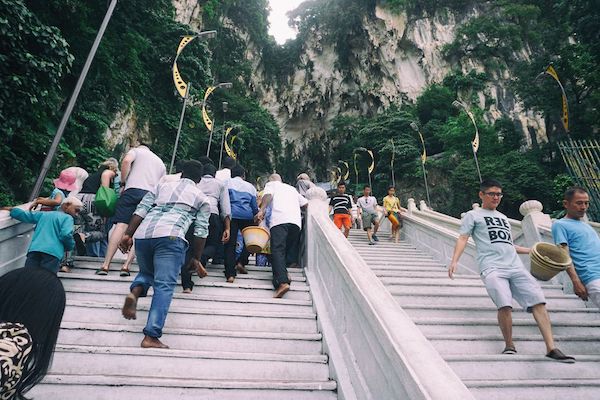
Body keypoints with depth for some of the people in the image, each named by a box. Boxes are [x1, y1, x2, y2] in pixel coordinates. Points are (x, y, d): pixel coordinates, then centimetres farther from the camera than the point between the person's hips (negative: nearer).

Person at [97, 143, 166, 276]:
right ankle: (126, 266, -9)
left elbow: (126, 161, -3)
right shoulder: (161, 163, 33)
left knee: (121, 225, -8)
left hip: (133, 189, -3)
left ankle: (105, 265, -12)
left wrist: (123, 182, 4)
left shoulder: (136, 150, 22)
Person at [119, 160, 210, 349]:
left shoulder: (162, 186, 27)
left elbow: (140, 211, 15)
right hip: (170, 236, -4)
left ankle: (134, 293, -3)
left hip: (143, 234, 4)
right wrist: (196, 259, 16)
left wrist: (128, 234, 12)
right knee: (164, 286, -2)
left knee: (146, 272, 27)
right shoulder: (201, 198, 19)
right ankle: (151, 336, -8)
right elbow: (201, 232, 10)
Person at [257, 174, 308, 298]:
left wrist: (262, 210, -13)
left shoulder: (271, 184, 23)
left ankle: (282, 282, -29)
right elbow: (305, 203, 28)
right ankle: (283, 274, 5)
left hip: (279, 220, -5)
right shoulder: (292, 188, 36)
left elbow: (268, 195, -1)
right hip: (296, 221, 5)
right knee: (290, 250, 17)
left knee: (277, 250, -14)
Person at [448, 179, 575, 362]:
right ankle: (509, 346, -2)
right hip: (492, 268, -6)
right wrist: (455, 260, -13)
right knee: (505, 305, -22)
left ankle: (551, 348, -2)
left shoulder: (503, 218, 29)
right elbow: (463, 238, 0)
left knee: (538, 301, -9)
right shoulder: (473, 215, 11)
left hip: (516, 266, 6)